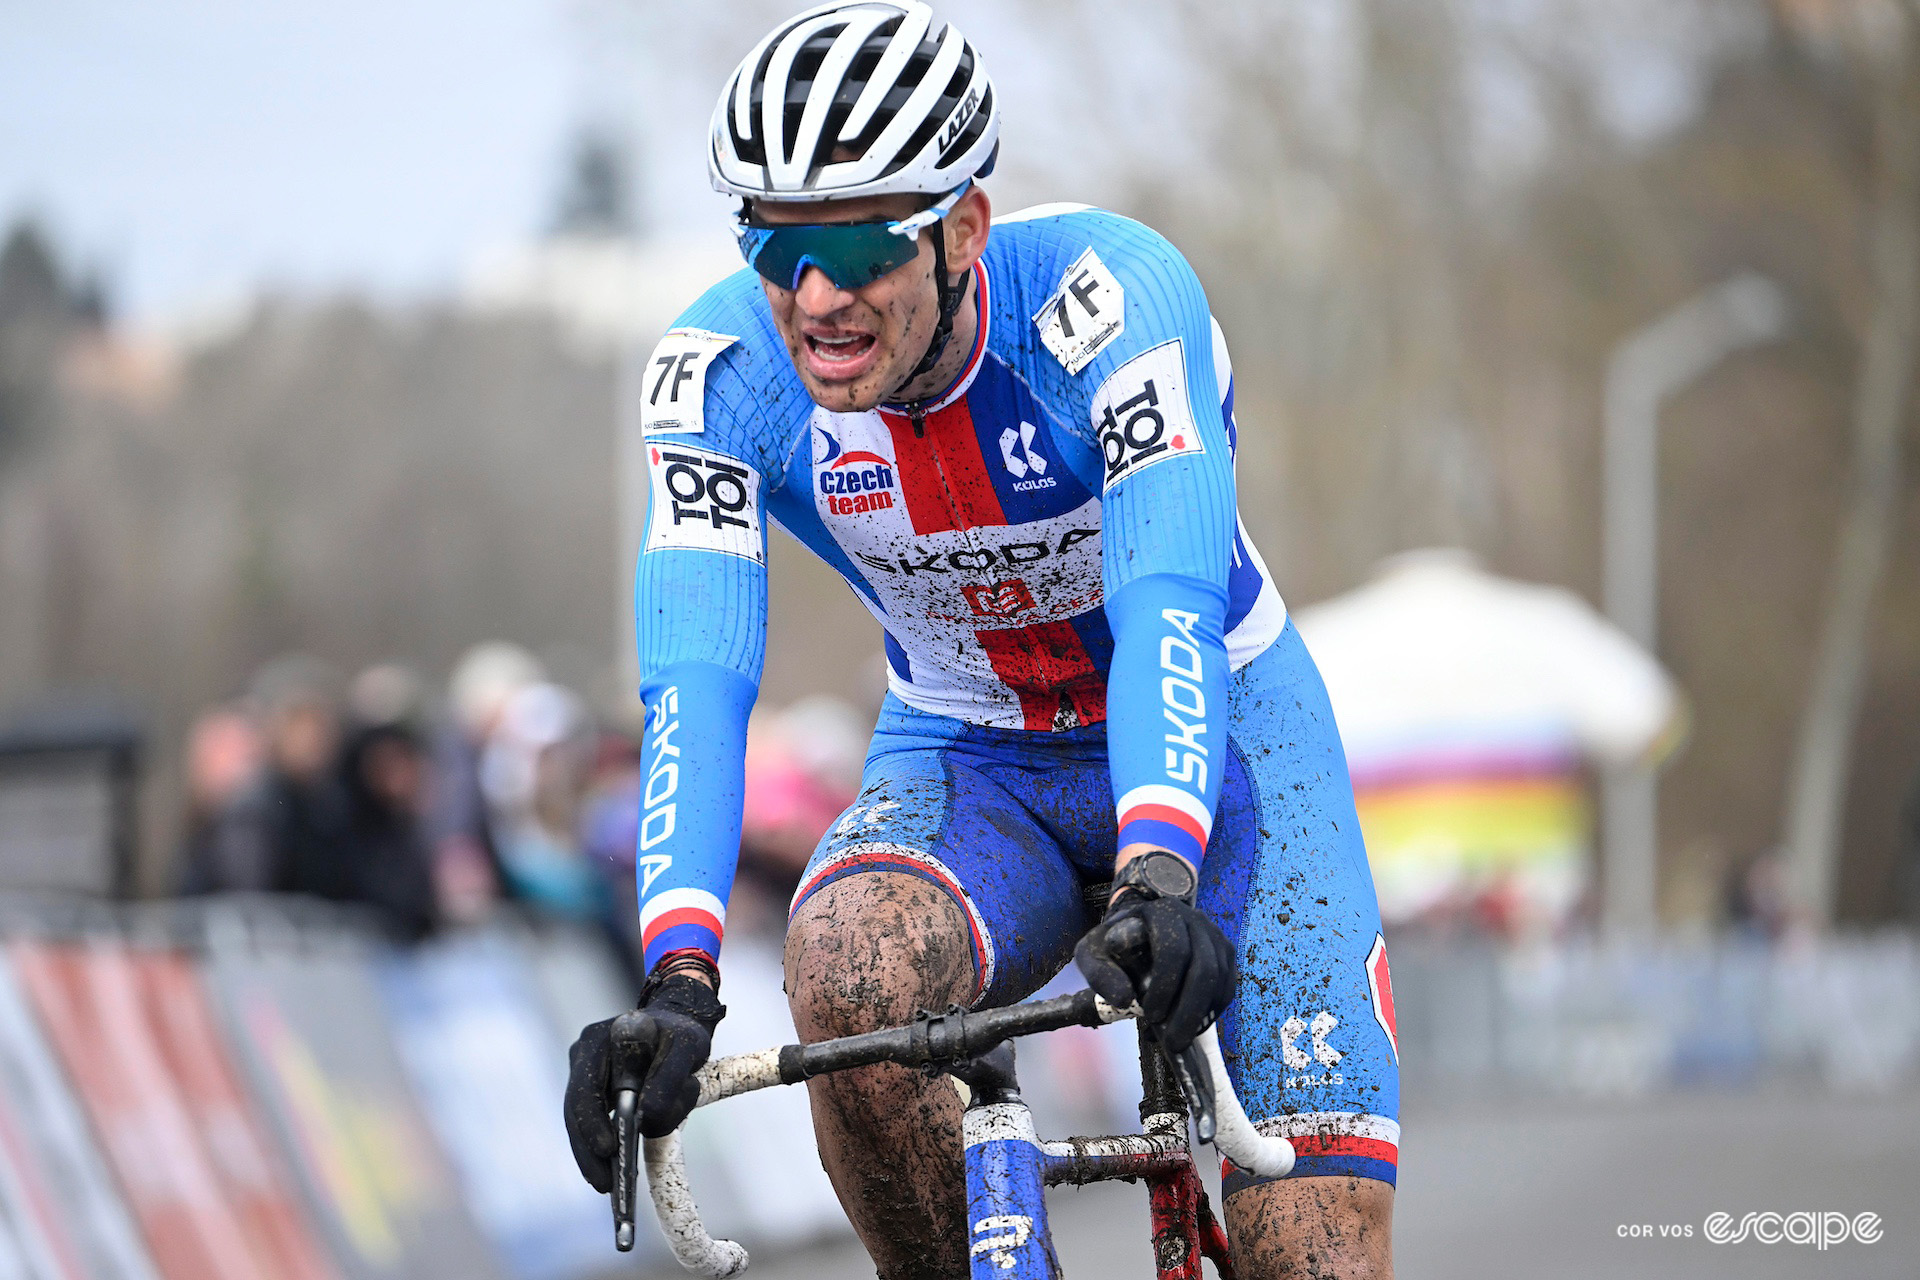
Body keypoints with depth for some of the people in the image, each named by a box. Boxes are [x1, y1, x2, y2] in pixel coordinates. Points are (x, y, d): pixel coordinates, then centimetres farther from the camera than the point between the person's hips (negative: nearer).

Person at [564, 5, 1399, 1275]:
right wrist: (679, 977, -45)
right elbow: (696, 680, -29)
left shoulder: (1108, 288, -29)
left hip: (1212, 736, -2)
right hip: (967, 767, 2)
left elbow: (1168, 606, -40)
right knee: (849, 974, -34)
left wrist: (1159, 881, -57)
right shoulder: (720, 372, -20)